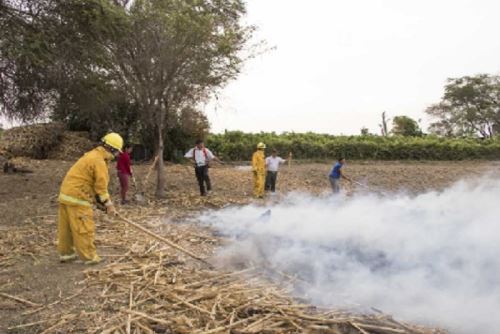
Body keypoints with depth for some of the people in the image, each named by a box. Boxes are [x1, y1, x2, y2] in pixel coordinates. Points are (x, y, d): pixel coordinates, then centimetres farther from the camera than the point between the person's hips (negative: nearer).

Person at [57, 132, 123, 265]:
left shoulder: (93, 155, 15)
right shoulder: (99, 161, -17)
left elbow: (95, 183, 18)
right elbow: (101, 186, -15)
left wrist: (106, 202, 16)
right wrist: (108, 204, -4)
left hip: (66, 194, 10)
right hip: (77, 198, -10)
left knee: (66, 227, 17)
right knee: (84, 228, -1)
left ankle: (65, 253, 28)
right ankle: (89, 257, 7)